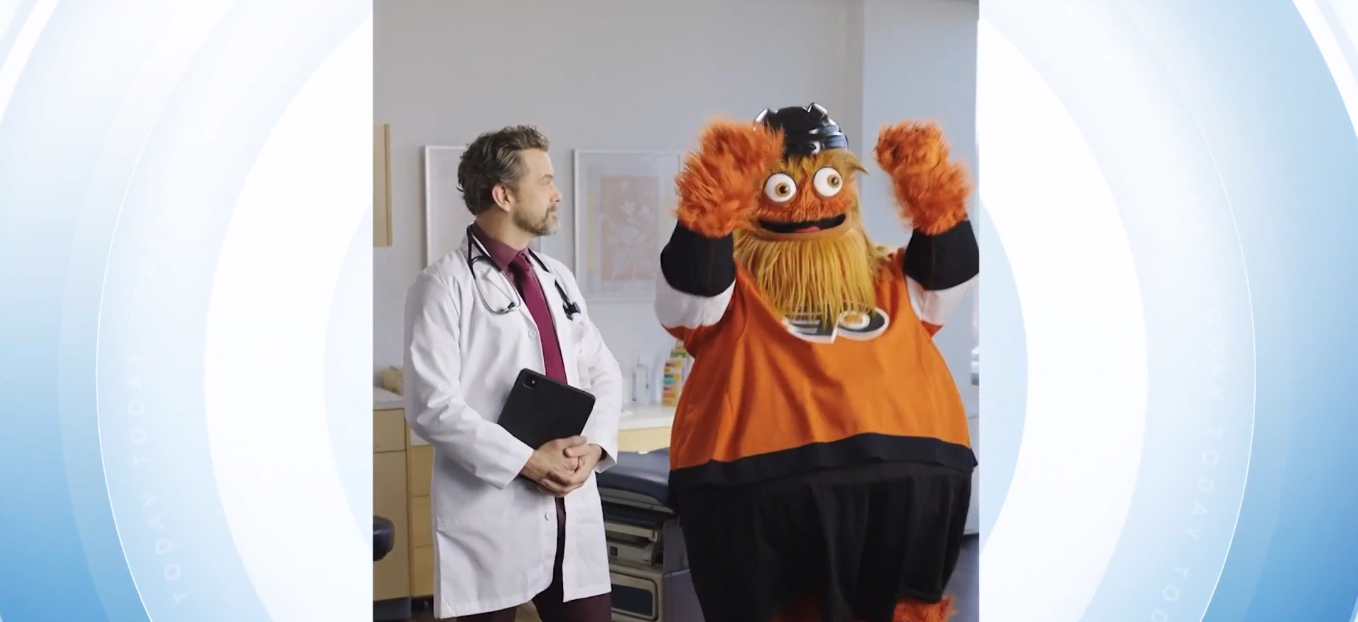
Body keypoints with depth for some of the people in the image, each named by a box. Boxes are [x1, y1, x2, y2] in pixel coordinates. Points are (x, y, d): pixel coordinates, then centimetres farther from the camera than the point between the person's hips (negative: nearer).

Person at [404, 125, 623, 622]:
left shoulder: (557, 279, 16)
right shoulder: (446, 284, -7)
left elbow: (605, 373, 16)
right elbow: (432, 405, -14)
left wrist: (593, 445, -3)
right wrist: (527, 462, -16)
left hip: (572, 511, 6)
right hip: (492, 517, -6)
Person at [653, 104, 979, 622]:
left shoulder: (891, 284, 22)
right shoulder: (734, 294, 7)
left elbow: (952, 270, 14)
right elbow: (689, 288, -10)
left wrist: (935, 196, 2)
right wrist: (713, 209, -23)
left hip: (904, 497, 4)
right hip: (764, 501, -4)